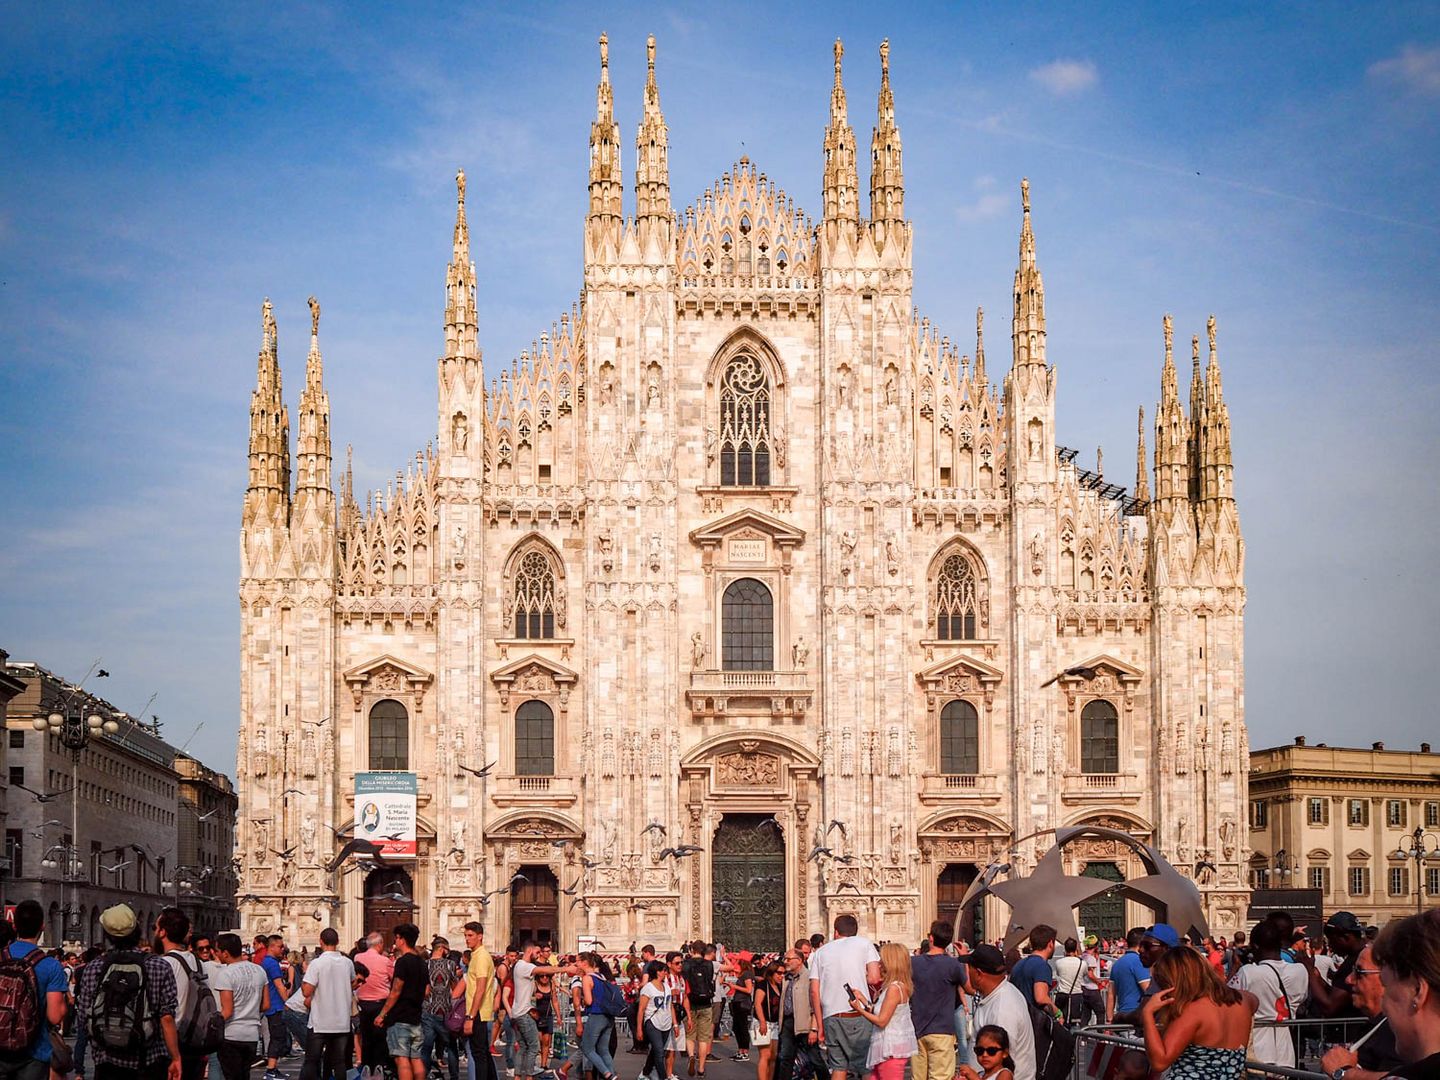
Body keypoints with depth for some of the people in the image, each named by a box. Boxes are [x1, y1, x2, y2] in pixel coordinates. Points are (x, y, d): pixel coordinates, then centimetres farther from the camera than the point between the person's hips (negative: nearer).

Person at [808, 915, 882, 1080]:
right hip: (859, 1016, -3)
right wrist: (857, 978, 17)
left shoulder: (821, 952, 15)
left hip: (831, 1016, 3)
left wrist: (820, 1024, 14)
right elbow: (874, 978, -4)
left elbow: (814, 990, 9)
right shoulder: (864, 943, 6)